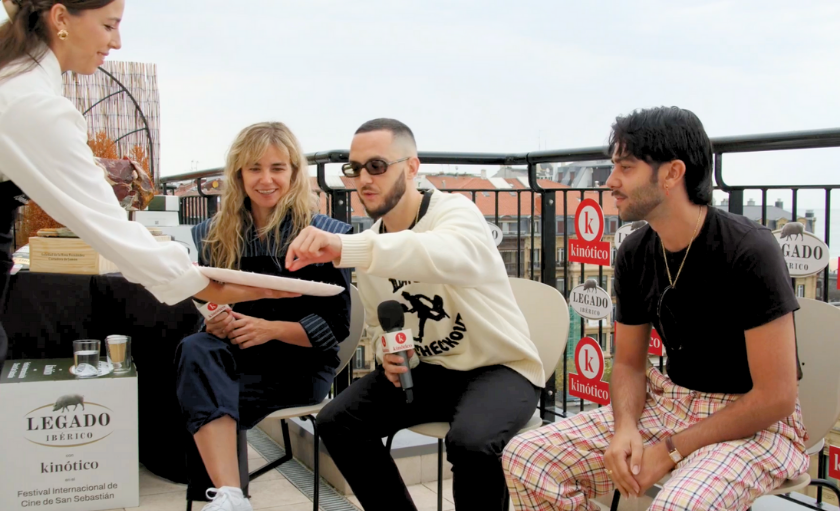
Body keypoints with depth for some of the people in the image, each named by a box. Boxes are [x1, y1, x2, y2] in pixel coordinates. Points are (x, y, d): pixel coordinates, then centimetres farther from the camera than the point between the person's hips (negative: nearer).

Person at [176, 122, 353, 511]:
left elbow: (336, 325, -6)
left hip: (301, 365, -3)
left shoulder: (324, 235, -4)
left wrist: (271, 329, -20)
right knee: (195, 350, -32)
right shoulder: (215, 235, 6)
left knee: (202, 396, -28)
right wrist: (214, 322, -14)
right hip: (239, 358, 4)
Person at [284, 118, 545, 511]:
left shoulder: (454, 211, -18)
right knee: (337, 422, -9)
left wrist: (344, 248, -56)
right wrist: (389, 354, -8)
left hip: (499, 367, -6)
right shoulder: (370, 245, 4)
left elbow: (456, 258, -44)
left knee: (471, 443, -34)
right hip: (425, 370, 7)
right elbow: (378, 324, 18)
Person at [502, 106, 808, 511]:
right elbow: (629, 362, 9)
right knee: (525, 458, -10)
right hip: (669, 402, 6)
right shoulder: (634, 254, -1)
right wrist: (625, 427, -12)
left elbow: (776, 398, -18)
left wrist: (672, 450, -18)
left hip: (753, 421, -5)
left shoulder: (748, 251, -19)